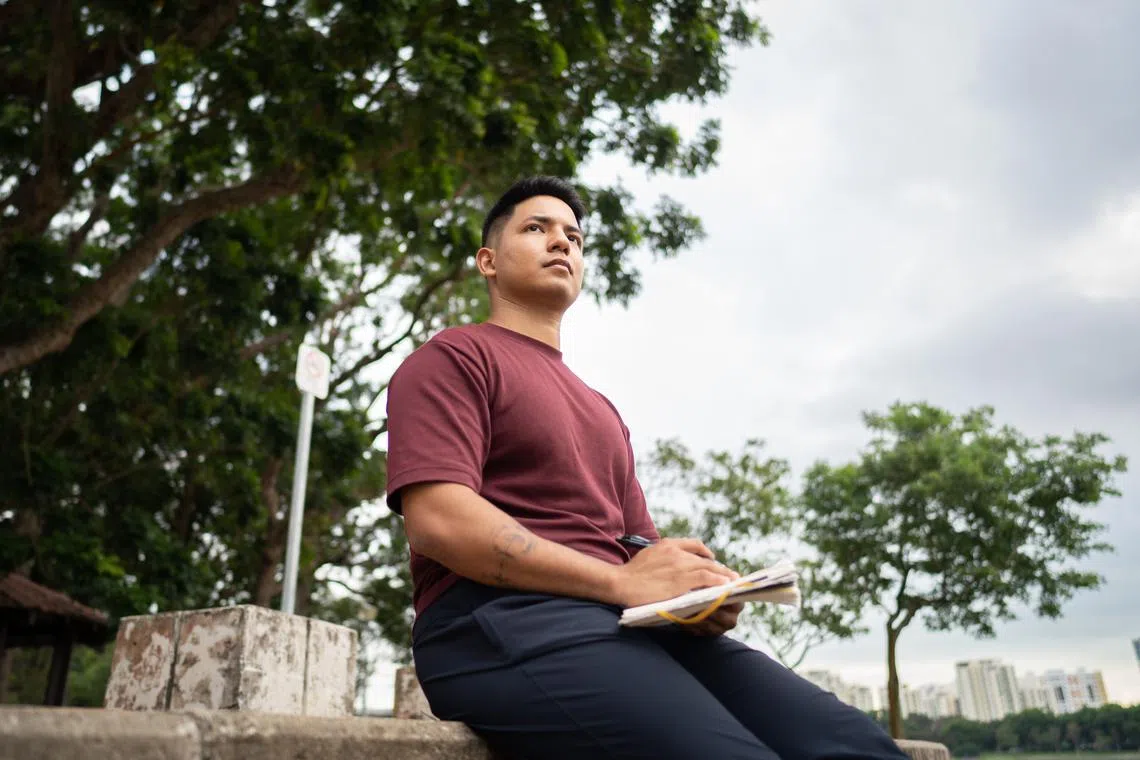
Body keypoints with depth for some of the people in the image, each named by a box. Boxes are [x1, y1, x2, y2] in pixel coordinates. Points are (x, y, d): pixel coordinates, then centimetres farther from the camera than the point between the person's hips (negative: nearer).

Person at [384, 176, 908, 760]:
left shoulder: (602, 410, 30)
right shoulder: (452, 359, 6)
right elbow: (437, 518, -11)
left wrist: (698, 591, -2)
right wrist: (622, 582, -16)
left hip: (634, 624, 7)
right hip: (503, 623, -6)